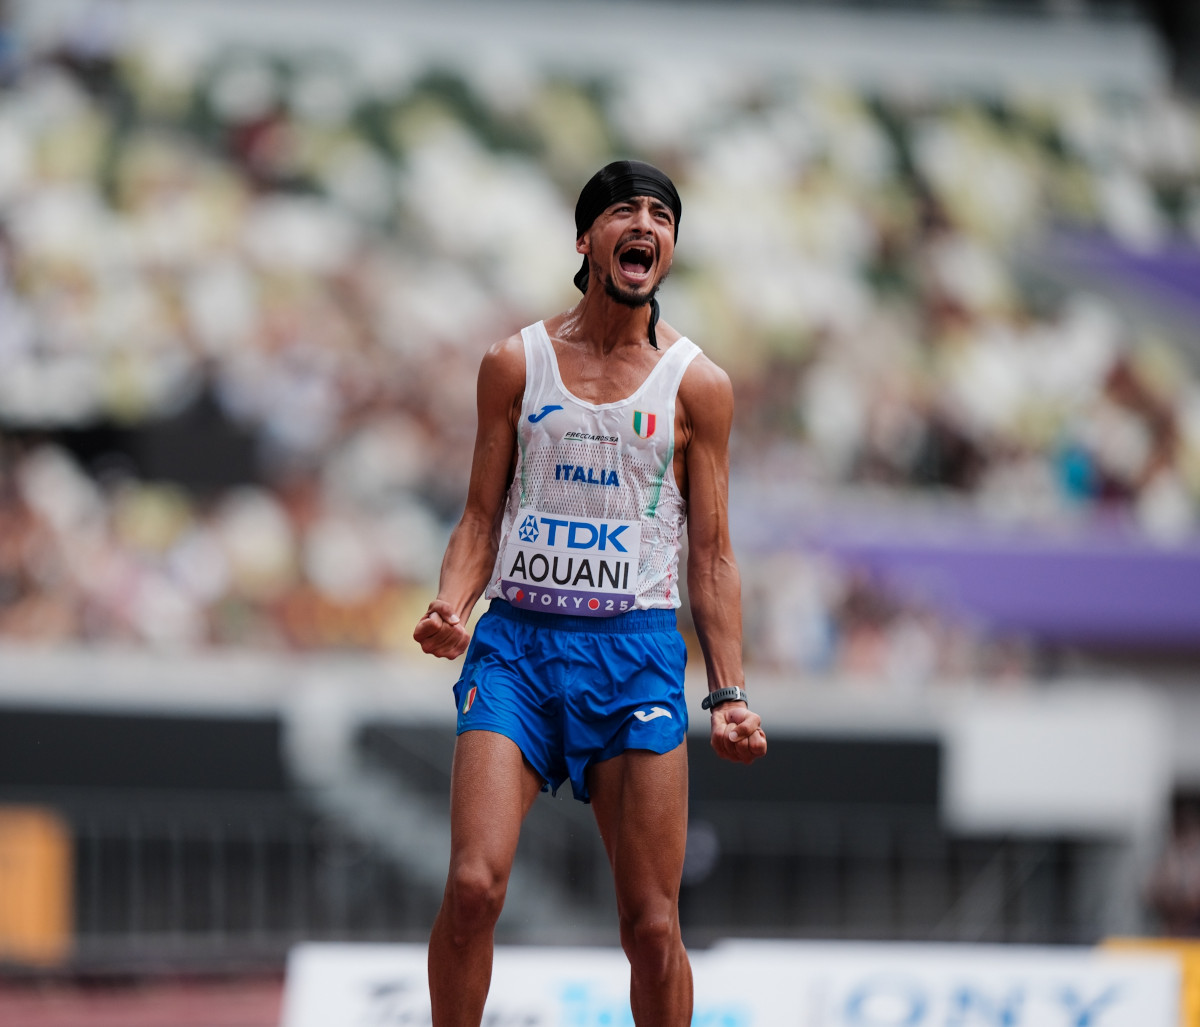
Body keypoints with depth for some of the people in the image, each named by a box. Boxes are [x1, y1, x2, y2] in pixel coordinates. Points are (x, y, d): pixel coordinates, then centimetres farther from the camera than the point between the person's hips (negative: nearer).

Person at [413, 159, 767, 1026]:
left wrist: (729, 694, -2)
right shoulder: (516, 364, 8)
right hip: (517, 639, 0)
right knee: (474, 886, -14)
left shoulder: (696, 385, 6)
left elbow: (710, 555, 7)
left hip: (637, 646, 0)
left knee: (651, 922, -2)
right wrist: (451, 606, -8)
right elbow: (482, 515, 12)